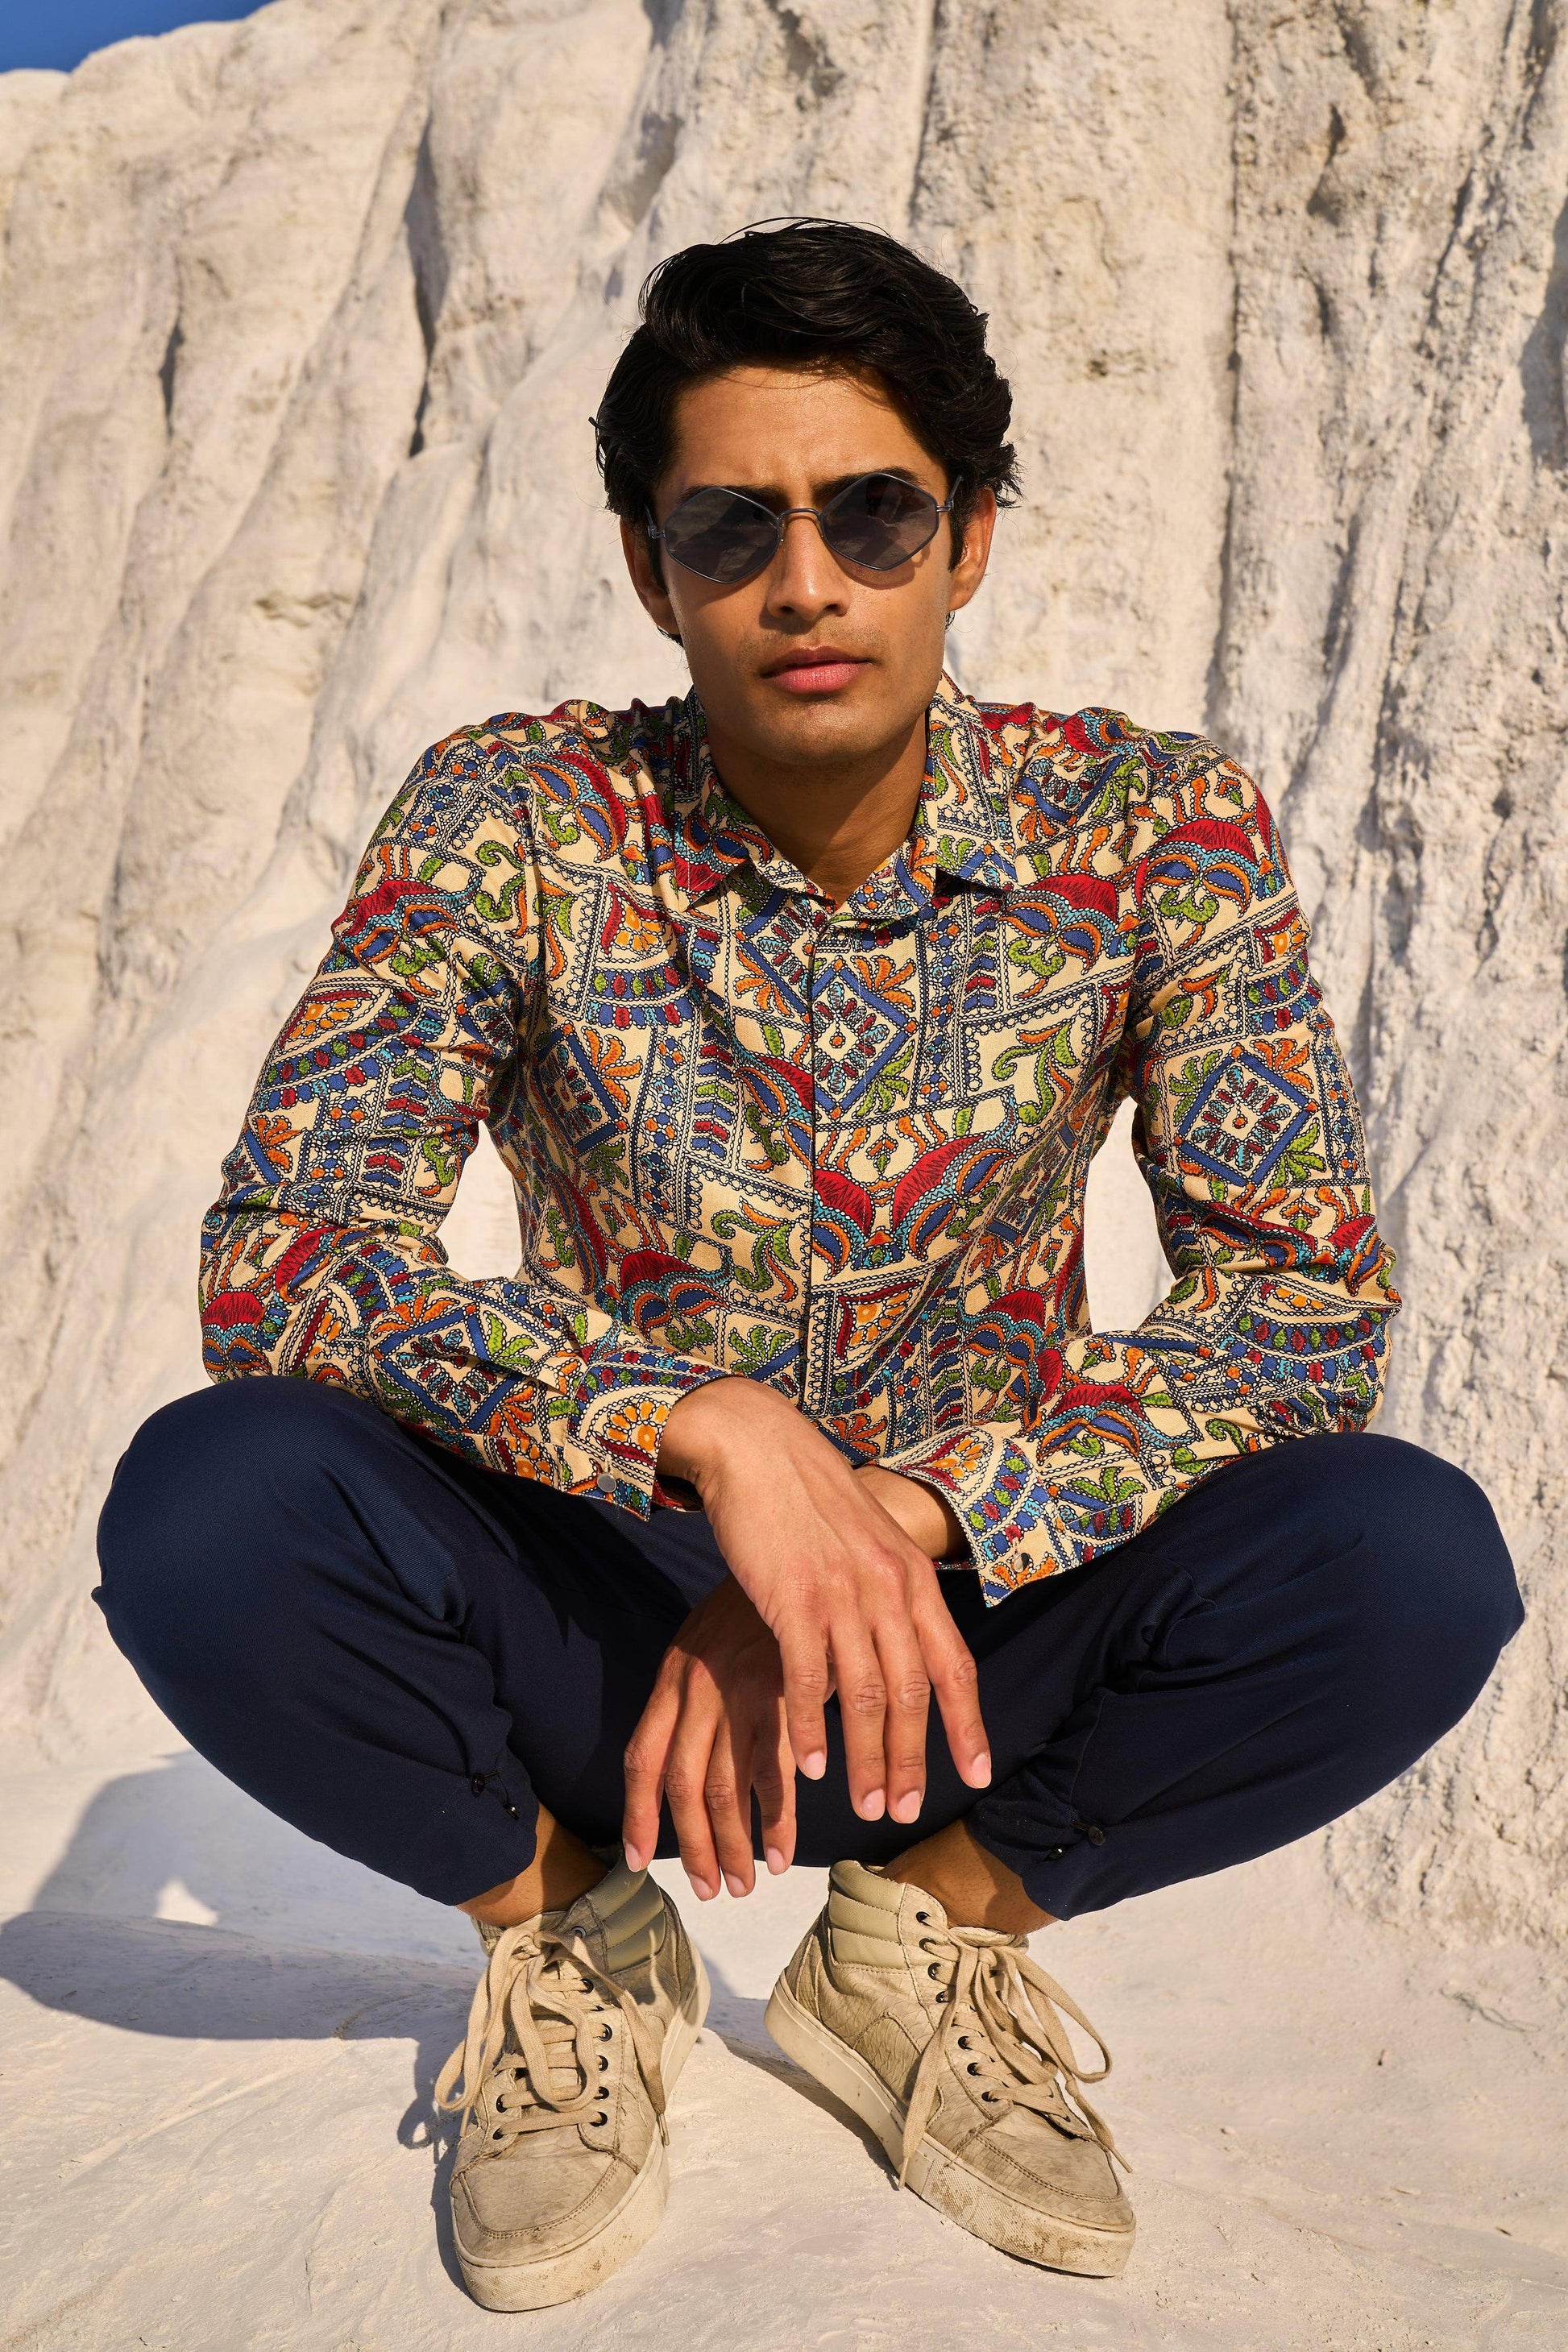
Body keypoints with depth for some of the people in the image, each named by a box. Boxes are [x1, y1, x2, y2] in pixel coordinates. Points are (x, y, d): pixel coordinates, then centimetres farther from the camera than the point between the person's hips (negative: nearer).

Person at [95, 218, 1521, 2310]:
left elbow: (1311, 1294, -16)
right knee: (209, 1509, -28)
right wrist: (714, 1426, -34)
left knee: (1408, 1562, -25)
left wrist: (893, 1517, -27)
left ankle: (940, 1928, 2)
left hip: (972, 1625, 1)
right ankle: (565, 1932, 2)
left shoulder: (1150, 833, -9)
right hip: (598, 1624, 0)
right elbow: (277, 1257, -21)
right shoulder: (517, 826, -11)